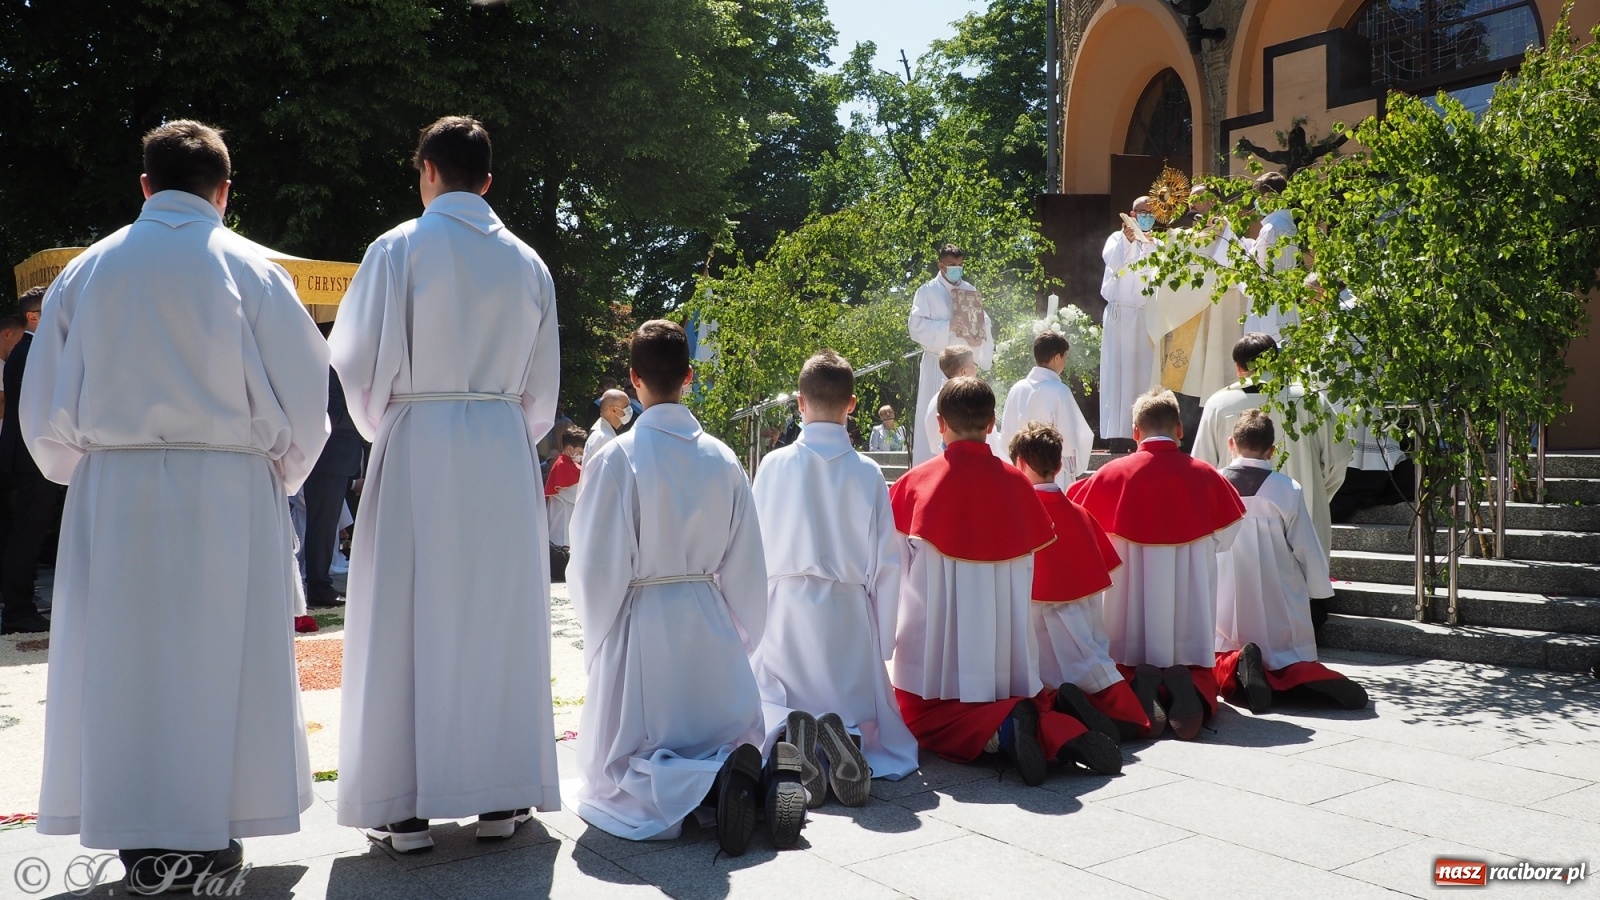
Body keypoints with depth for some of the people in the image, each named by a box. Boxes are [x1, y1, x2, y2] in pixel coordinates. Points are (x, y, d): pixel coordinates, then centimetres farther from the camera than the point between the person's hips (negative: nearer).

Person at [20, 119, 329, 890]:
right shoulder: (250, 271, -3)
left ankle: (138, 841, 17)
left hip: (112, 491, 2)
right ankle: (201, 838, 13)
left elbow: (43, 409, 7)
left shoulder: (85, 272, 5)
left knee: (120, 660, 10)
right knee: (219, 659, 7)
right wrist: (280, 476, 14)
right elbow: (304, 399, -3)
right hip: (227, 491, -2)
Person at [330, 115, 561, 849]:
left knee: (409, 617, 2)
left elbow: (359, 361, -3)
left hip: (418, 447, -3)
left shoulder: (399, 249, -3)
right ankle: (501, 795, 14)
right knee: (498, 616, 8)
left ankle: (407, 805, 5)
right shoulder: (526, 263, 9)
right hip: (505, 453, 4)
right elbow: (542, 383, 11)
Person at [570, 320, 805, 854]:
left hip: (639, 626, -4)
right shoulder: (721, 459, 0)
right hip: (710, 624, 4)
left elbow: (595, 568, -9)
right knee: (730, 741, 21)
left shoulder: (616, 459, -13)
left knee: (622, 771, 10)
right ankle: (770, 771, -15)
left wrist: (599, 637, 9)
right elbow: (746, 564, 5)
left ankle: (713, 783, -22)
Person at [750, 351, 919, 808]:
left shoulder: (775, 465, -4)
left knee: (766, 708, 15)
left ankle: (786, 731, -21)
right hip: (848, 613, 0)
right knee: (867, 715, 15)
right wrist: (883, 640, 10)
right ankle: (845, 736, -20)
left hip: (784, 605, 0)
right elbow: (886, 562, -1)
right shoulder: (867, 472, -3)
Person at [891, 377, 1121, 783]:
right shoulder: (1017, 483, 1)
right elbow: (1028, 565, 9)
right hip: (1006, 634, 3)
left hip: (939, 639, -3)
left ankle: (1002, 732, -19)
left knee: (922, 717, 9)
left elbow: (897, 563, 1)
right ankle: (1063, 734, -14)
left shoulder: (915, 483, -7)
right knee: (1023, 702, 19)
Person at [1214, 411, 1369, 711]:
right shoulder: (1287, 489, -10)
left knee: (1222, 665, 18)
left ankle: (1236, 666, -18)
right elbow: (1307, 548, -3)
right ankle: (1303, 675, -18)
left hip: (1227, 611, 0)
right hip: (1280, 615, 0)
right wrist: (1321, 588, 15)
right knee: (1293, 660, 18)